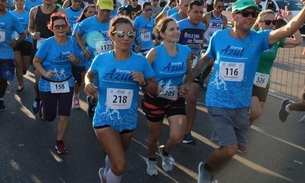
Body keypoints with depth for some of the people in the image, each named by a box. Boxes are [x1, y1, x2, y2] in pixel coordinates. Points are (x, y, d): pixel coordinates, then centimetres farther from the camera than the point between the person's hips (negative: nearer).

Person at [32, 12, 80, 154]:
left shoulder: (72, 41, -8)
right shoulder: (47, 43, -18)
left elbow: (77, 62, 4)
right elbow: (35, 61, -9)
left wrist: (74, 59, -20)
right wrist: (45, 73, -25)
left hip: (66, 84, 2)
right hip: (48, 85, -2)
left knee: (64, 116, 2)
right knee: (50, 117, 14)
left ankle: (59, 142, 25)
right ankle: (43, 109, 52)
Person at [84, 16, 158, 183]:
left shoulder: (141, 61, -9)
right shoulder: (101, 59, -9)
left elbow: (155, 90, -3)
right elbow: (89, 74, 11)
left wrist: (144, 82, -23)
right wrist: (88, 84, -11)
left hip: (128, 121, 3)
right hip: (105, 119, -2)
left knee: (115, 159, 27)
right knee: (120, 165, -15)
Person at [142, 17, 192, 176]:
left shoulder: (186, 51, -7)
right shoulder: (155, 52, -18)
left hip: (176, 99, 3)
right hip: (155, 99, -2)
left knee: (177, 139, -8)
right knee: (155, 136, 14)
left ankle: (165, 152, 30)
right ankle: (151, 159, 48)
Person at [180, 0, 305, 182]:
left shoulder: (258, 38, -9)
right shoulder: (219, 36, -6)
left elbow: (289, 29, -25)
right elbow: (205, 59, 10)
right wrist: (189, 80, 14)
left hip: (241, 104, 3)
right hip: (218, 102, -3)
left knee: (232, 147, 15)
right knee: (230, 148, -12)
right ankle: (206, 168, 20)